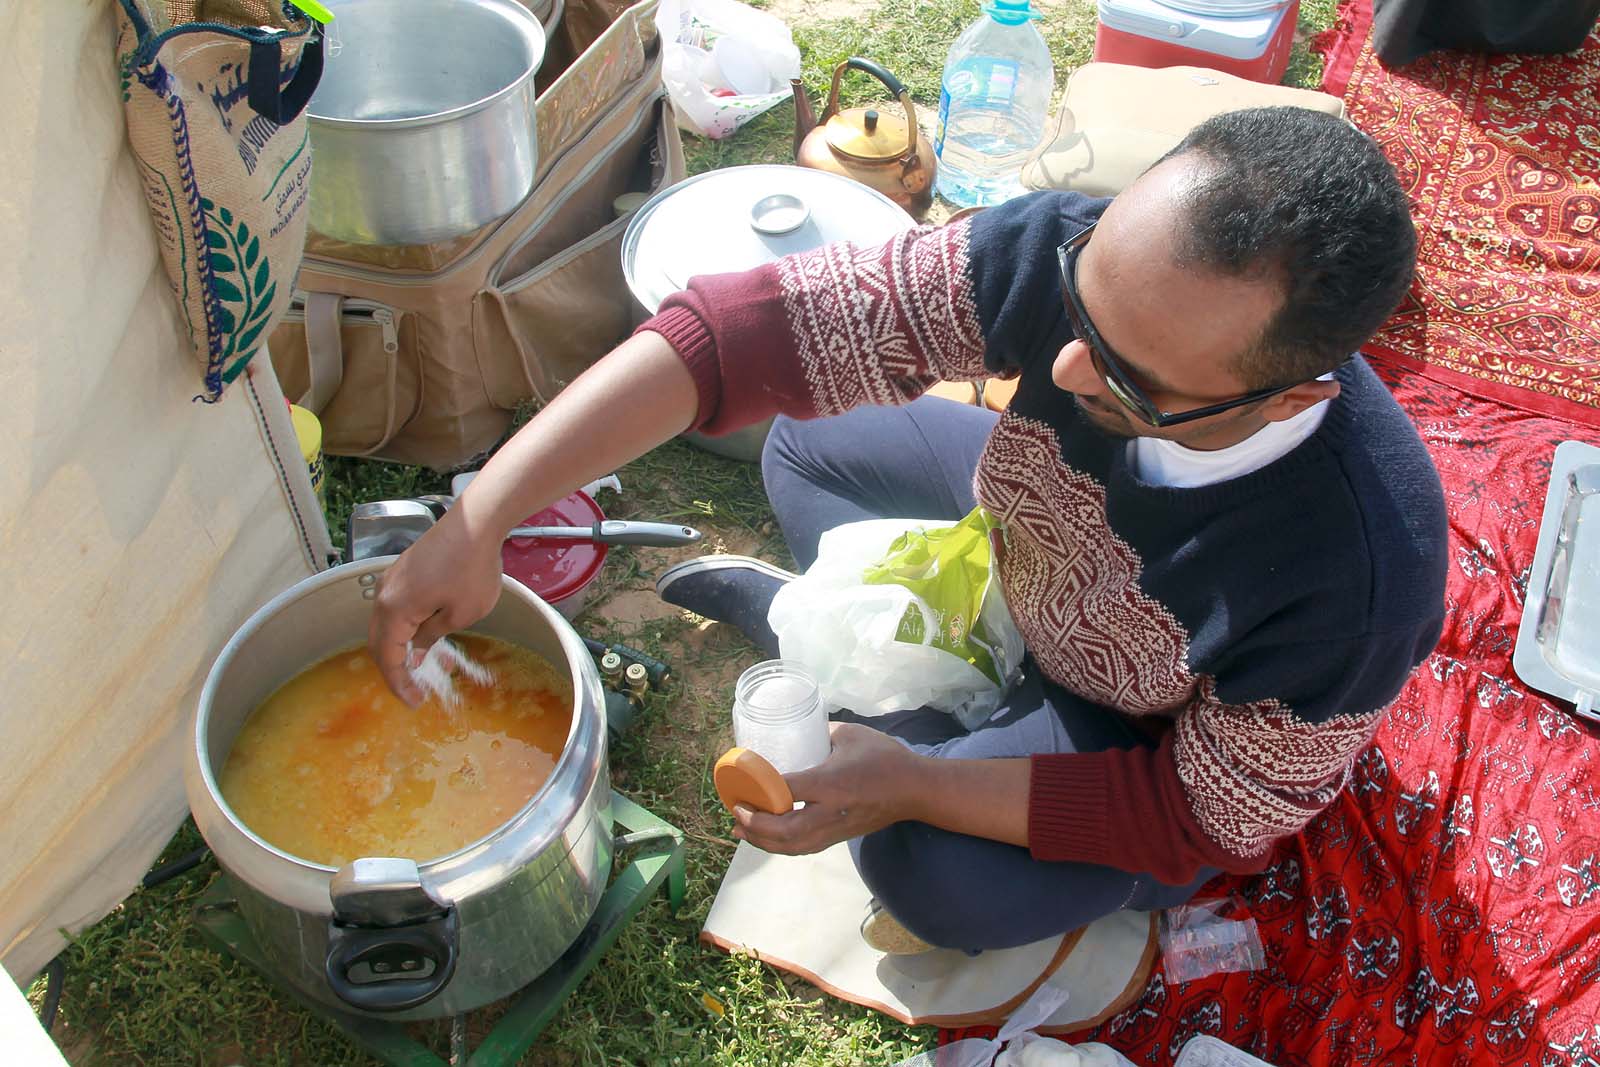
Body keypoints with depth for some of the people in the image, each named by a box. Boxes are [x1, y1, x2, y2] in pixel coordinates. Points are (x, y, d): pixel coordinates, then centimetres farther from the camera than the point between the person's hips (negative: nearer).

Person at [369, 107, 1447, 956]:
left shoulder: (1360, 581, -41)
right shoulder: (1084, 254, -34)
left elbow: (1199, 819, -25)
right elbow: (762, 325, -35)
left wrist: (914, 785, -32)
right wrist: (480, 518, -40)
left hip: (1172, 733, -3)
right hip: (1026, 539, 4)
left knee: (941, 878, -27)